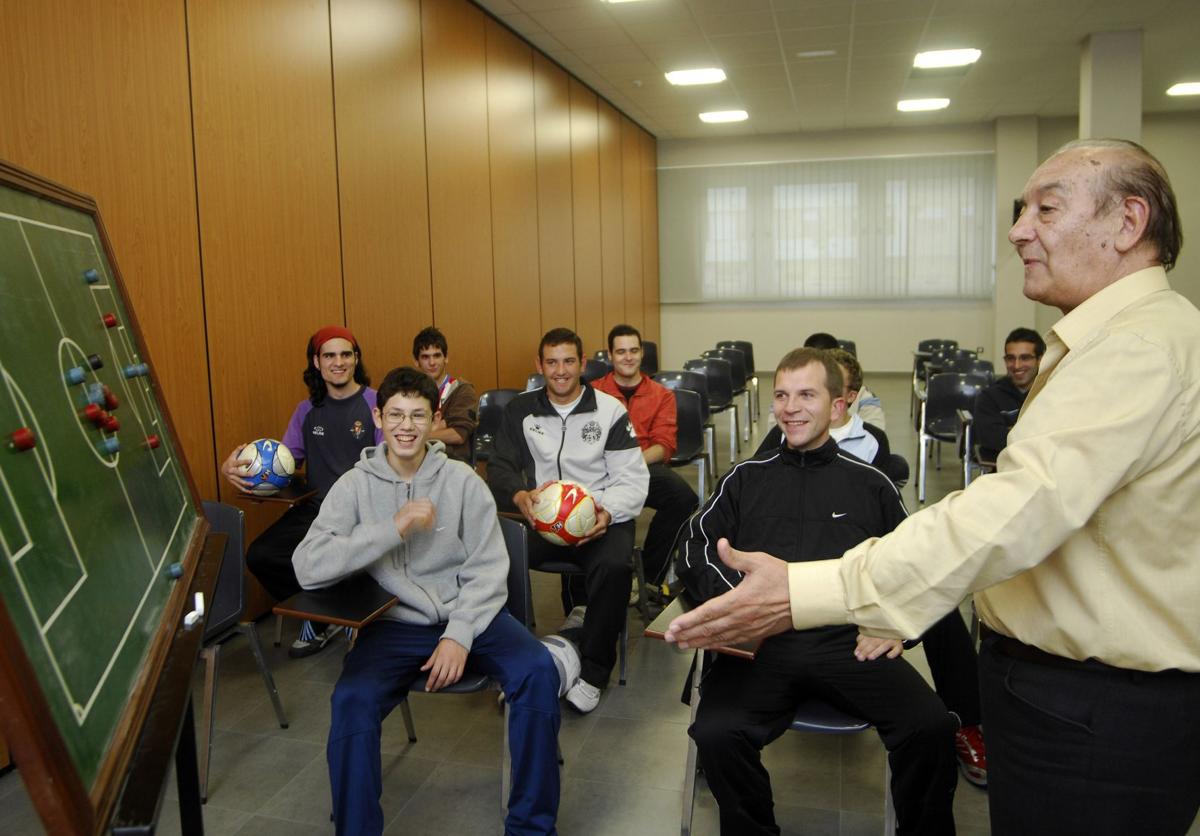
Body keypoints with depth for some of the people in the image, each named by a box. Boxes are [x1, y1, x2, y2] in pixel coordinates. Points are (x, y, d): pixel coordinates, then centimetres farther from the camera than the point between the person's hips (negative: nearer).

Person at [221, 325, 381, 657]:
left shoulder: (376, 404, -2)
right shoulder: (307, 410, 15)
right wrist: (232, 467, -5)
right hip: (315, 508, 5)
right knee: (260, 555, -16)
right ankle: (321, 617, 8)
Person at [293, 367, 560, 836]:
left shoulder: (462, 481, 1)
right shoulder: (355, 485, 0)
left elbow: (488, 571, -1)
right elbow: (308, 568, -13)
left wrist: (459, 636, -16)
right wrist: (394, 528, -20)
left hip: (468, 614, 1)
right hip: (393, 624, 0)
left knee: (537, 670, -23)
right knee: (352, 701, -30)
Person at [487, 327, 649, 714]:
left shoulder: (610, 410, 4)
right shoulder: (520, 410, 11)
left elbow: (633, 478, 0)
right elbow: (500, 466, 6)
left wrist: (608, 511, -22)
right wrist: (519, 496, -19)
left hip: (599, 517, -2)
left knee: (613, 566, -34)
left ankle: (592, 670, -12)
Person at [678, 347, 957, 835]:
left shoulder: (871, 484, 21)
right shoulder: (746, 478, 22)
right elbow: (694, 548, 13)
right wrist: (726, 594, -7)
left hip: (849, 639, 0)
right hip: (762, 641, 0)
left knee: (931, 729, -26)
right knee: (717, 733, -28)